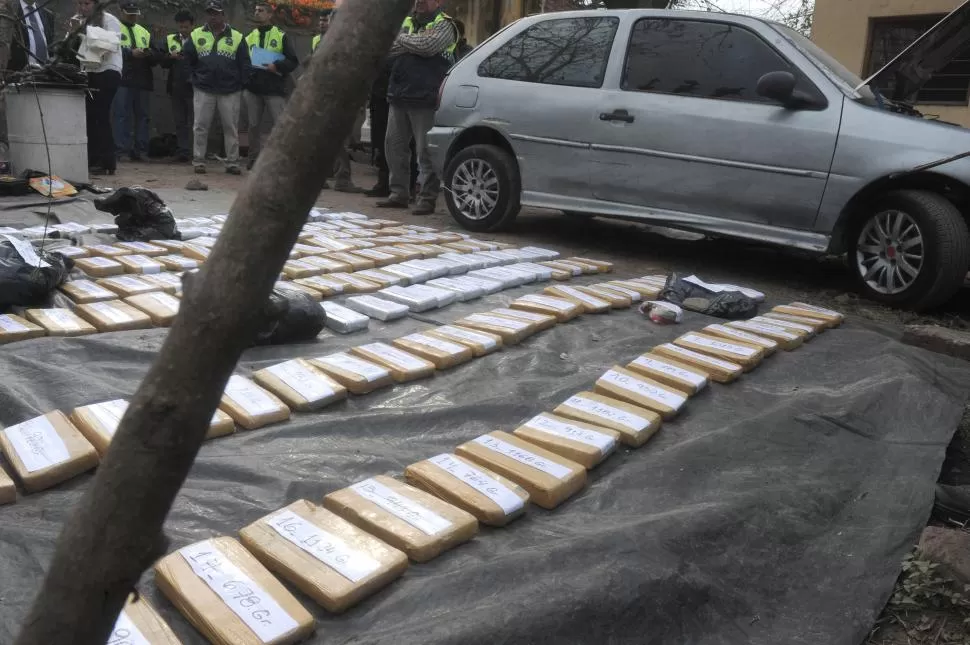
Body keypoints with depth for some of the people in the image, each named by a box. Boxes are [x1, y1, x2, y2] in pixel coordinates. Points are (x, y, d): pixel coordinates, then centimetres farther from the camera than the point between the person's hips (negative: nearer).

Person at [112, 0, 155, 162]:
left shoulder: (145, 32, 22)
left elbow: (154, 59, 17)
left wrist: (149, 54, -5)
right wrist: (131, 53, -17)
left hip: (142, 81, 5)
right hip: (122, 80, -5)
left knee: (142, 115, 4)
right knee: (122, 115, -7)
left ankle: (140, 150, 8)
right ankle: (122, 149, -7)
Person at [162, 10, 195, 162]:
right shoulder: (170, 39, 13)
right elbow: (163, 63, 8)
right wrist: (170, 56, -11)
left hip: (193, 87, -4)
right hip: (176, 87, 4)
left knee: (194, 121, -3)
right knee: (179, 121, 5)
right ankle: (183, 151, 8)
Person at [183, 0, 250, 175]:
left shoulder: (236, 37, 3)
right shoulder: (196, 35, 7)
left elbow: (244, 65, 3)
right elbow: (188, 59, 10)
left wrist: (240, 85, -2)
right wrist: (197, 78, 4)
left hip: (230, 92, -1)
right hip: (203, 90, 1)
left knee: (231, 127, 3)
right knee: (201, 127, 2)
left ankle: (232, 163, 9)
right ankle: (198, 162, 8)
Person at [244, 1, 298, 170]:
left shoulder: (281, 36, 3)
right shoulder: (249, 37, 16)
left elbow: (293, 61, -2)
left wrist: (277, 66, -17)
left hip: (274, 89, -4)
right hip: (252, 89, 4)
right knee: (254, 125, 7)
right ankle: (253, 159, 16)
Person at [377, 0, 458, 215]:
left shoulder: (444, 25, 1)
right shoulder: (406, 22, 19)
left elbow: (428, 45, -17)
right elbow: (391, 48, 6)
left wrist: (403, 40, -2)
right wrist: (415, 45, -8)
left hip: (425, 100, -7)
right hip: (398, 96, 7)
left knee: (425, 151, -6)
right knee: (393, 145, 9)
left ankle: (427, 198, 1)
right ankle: (399, 194, 19)